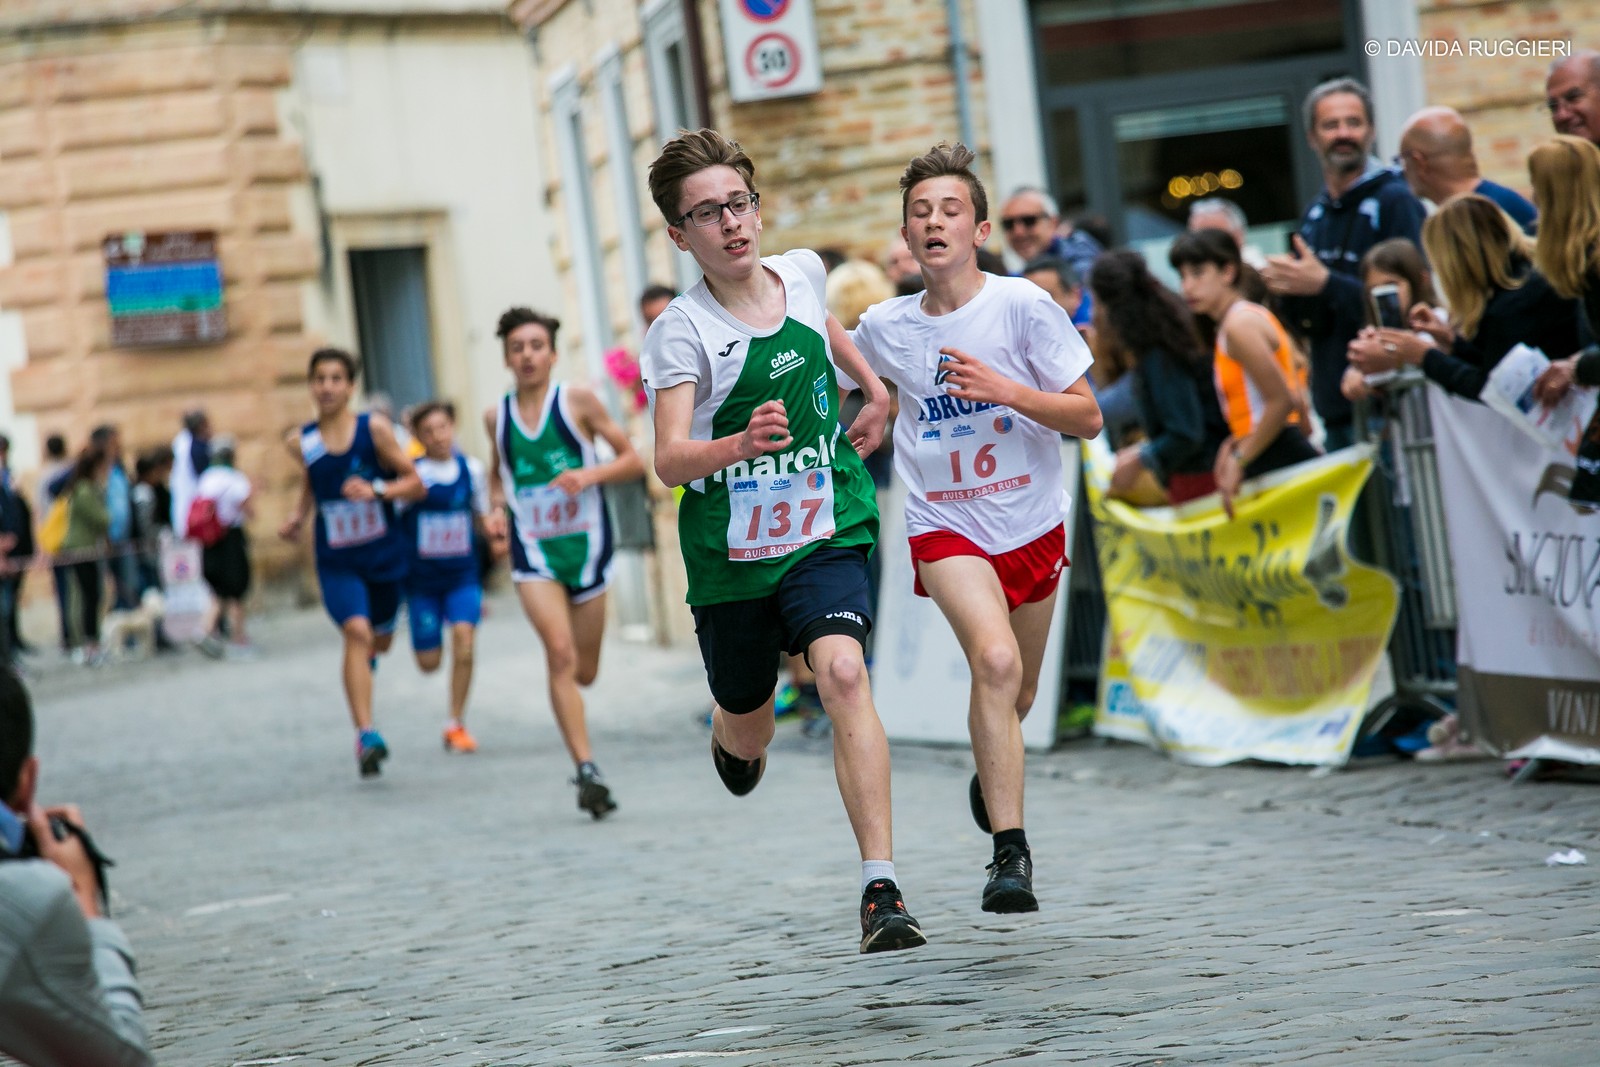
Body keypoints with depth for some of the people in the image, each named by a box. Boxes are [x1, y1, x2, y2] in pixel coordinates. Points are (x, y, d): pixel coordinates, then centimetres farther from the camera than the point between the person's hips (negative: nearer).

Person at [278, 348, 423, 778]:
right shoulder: (301, 442, -4)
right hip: (337, 561, -1)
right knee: (357, 632, -21)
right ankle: (366, 735, -23)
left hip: (384, 554, 1)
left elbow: (415, 484, -7)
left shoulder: (374, 428, -10)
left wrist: (376, 490, -24)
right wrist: (297, 517, 3)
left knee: (380, 641, 17)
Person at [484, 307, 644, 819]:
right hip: (532, 550, 0)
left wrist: (590, 474, -18)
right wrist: (497, 505, 4)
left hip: (585, 544, 0)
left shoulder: (578, 401, -3)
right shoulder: (497, 416, 5)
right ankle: (587, 768, -23)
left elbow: (633, 460, -1)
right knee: (560, 652, -20)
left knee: (583, 671, 7)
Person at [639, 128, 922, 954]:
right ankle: (729, 739, 56)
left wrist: (874, 390, 25)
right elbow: (669, 460, -26)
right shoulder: (683, 332, -14)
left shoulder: (802, 272, 0)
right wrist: (740, 444, -43)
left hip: (825, 530, 1)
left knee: (843, 674, -24)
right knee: (746, 731, 14)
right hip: (729, 551, -1)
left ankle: (880, 888, -26)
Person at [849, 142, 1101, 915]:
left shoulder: (1023, 306, -10)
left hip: (1031, 522, 1)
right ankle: (1009, 855, -26)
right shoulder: (885, 328, -2)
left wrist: (1004, 389, -23)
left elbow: (1087, 418, -11)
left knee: (1018, 693, 16)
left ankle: (990, 777, 52)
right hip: (945, 525, -1)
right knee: (996, 660, -26)